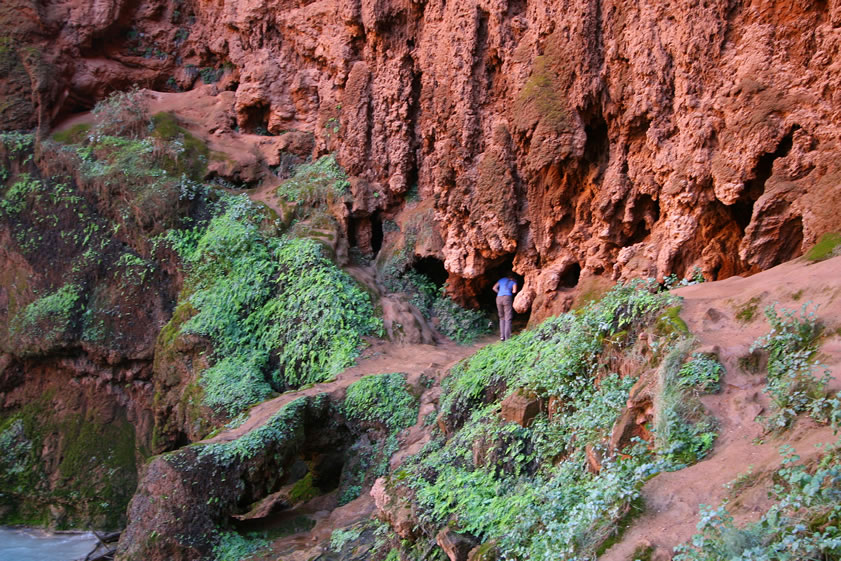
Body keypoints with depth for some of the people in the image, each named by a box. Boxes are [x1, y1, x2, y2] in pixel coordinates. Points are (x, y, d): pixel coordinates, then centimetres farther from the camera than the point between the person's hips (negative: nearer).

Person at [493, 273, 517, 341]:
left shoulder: (502, 279, 23)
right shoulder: (513, 281, 14)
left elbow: (494, 288, 14)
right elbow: (514, 291, 0)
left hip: (499, 298, 3)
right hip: (507, 297, -3)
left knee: (502, 318, 16)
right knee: (508, 319, -3)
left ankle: (502, 336, 9)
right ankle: (507, 337, -10)